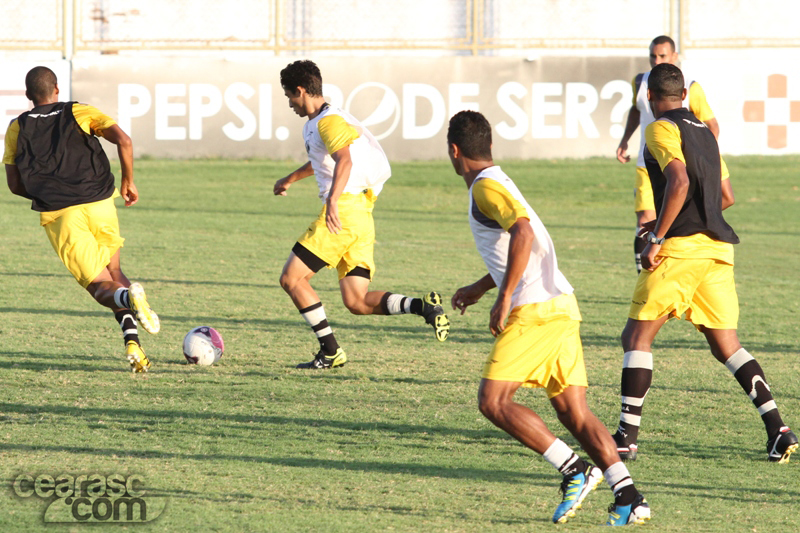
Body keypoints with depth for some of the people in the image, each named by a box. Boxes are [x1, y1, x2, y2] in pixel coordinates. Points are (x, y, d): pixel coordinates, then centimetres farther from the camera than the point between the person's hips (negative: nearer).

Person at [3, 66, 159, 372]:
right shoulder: (79, 113, 9)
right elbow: (123, 141, -4)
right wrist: (128, 182, 8)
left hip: (59, 217, -1)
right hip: (100, 204, 1)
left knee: (100, 285, 2)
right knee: (113, 271, 21)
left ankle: (127, 297, -35)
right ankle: (132, 341, -2)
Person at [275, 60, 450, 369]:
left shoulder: (328, 121, -9)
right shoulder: (313, 123, 22)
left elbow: (344, 159, -28)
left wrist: (332, 200, -42)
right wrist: (291, 179, 59)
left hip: (345, 208, -10)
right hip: (361, 218, 10)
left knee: (291, 279, -1)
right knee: (357, 302, 1)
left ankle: (331, 351, -1)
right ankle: (422, 306, -15)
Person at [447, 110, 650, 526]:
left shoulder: (486, 186, -6)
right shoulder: (496, 183, 24)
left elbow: (523, 233, -24)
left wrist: (504, 299, -22)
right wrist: (478, 289, 45)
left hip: (536, 310, -9)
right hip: (562, 305, 9)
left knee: (492, 400, -7)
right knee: (574, 412, 3)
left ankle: (574, 470, -15)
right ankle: (628, 496, -10)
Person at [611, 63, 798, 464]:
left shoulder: (662, 130, -4)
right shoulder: (704, 131, 20)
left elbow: (679, 183, -20)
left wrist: (657, 238, -17)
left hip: (681, 248, -7)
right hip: (718, 246, 7)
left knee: (637, 337, 2)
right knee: (726, 345, 10)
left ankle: (627, 436, -3)